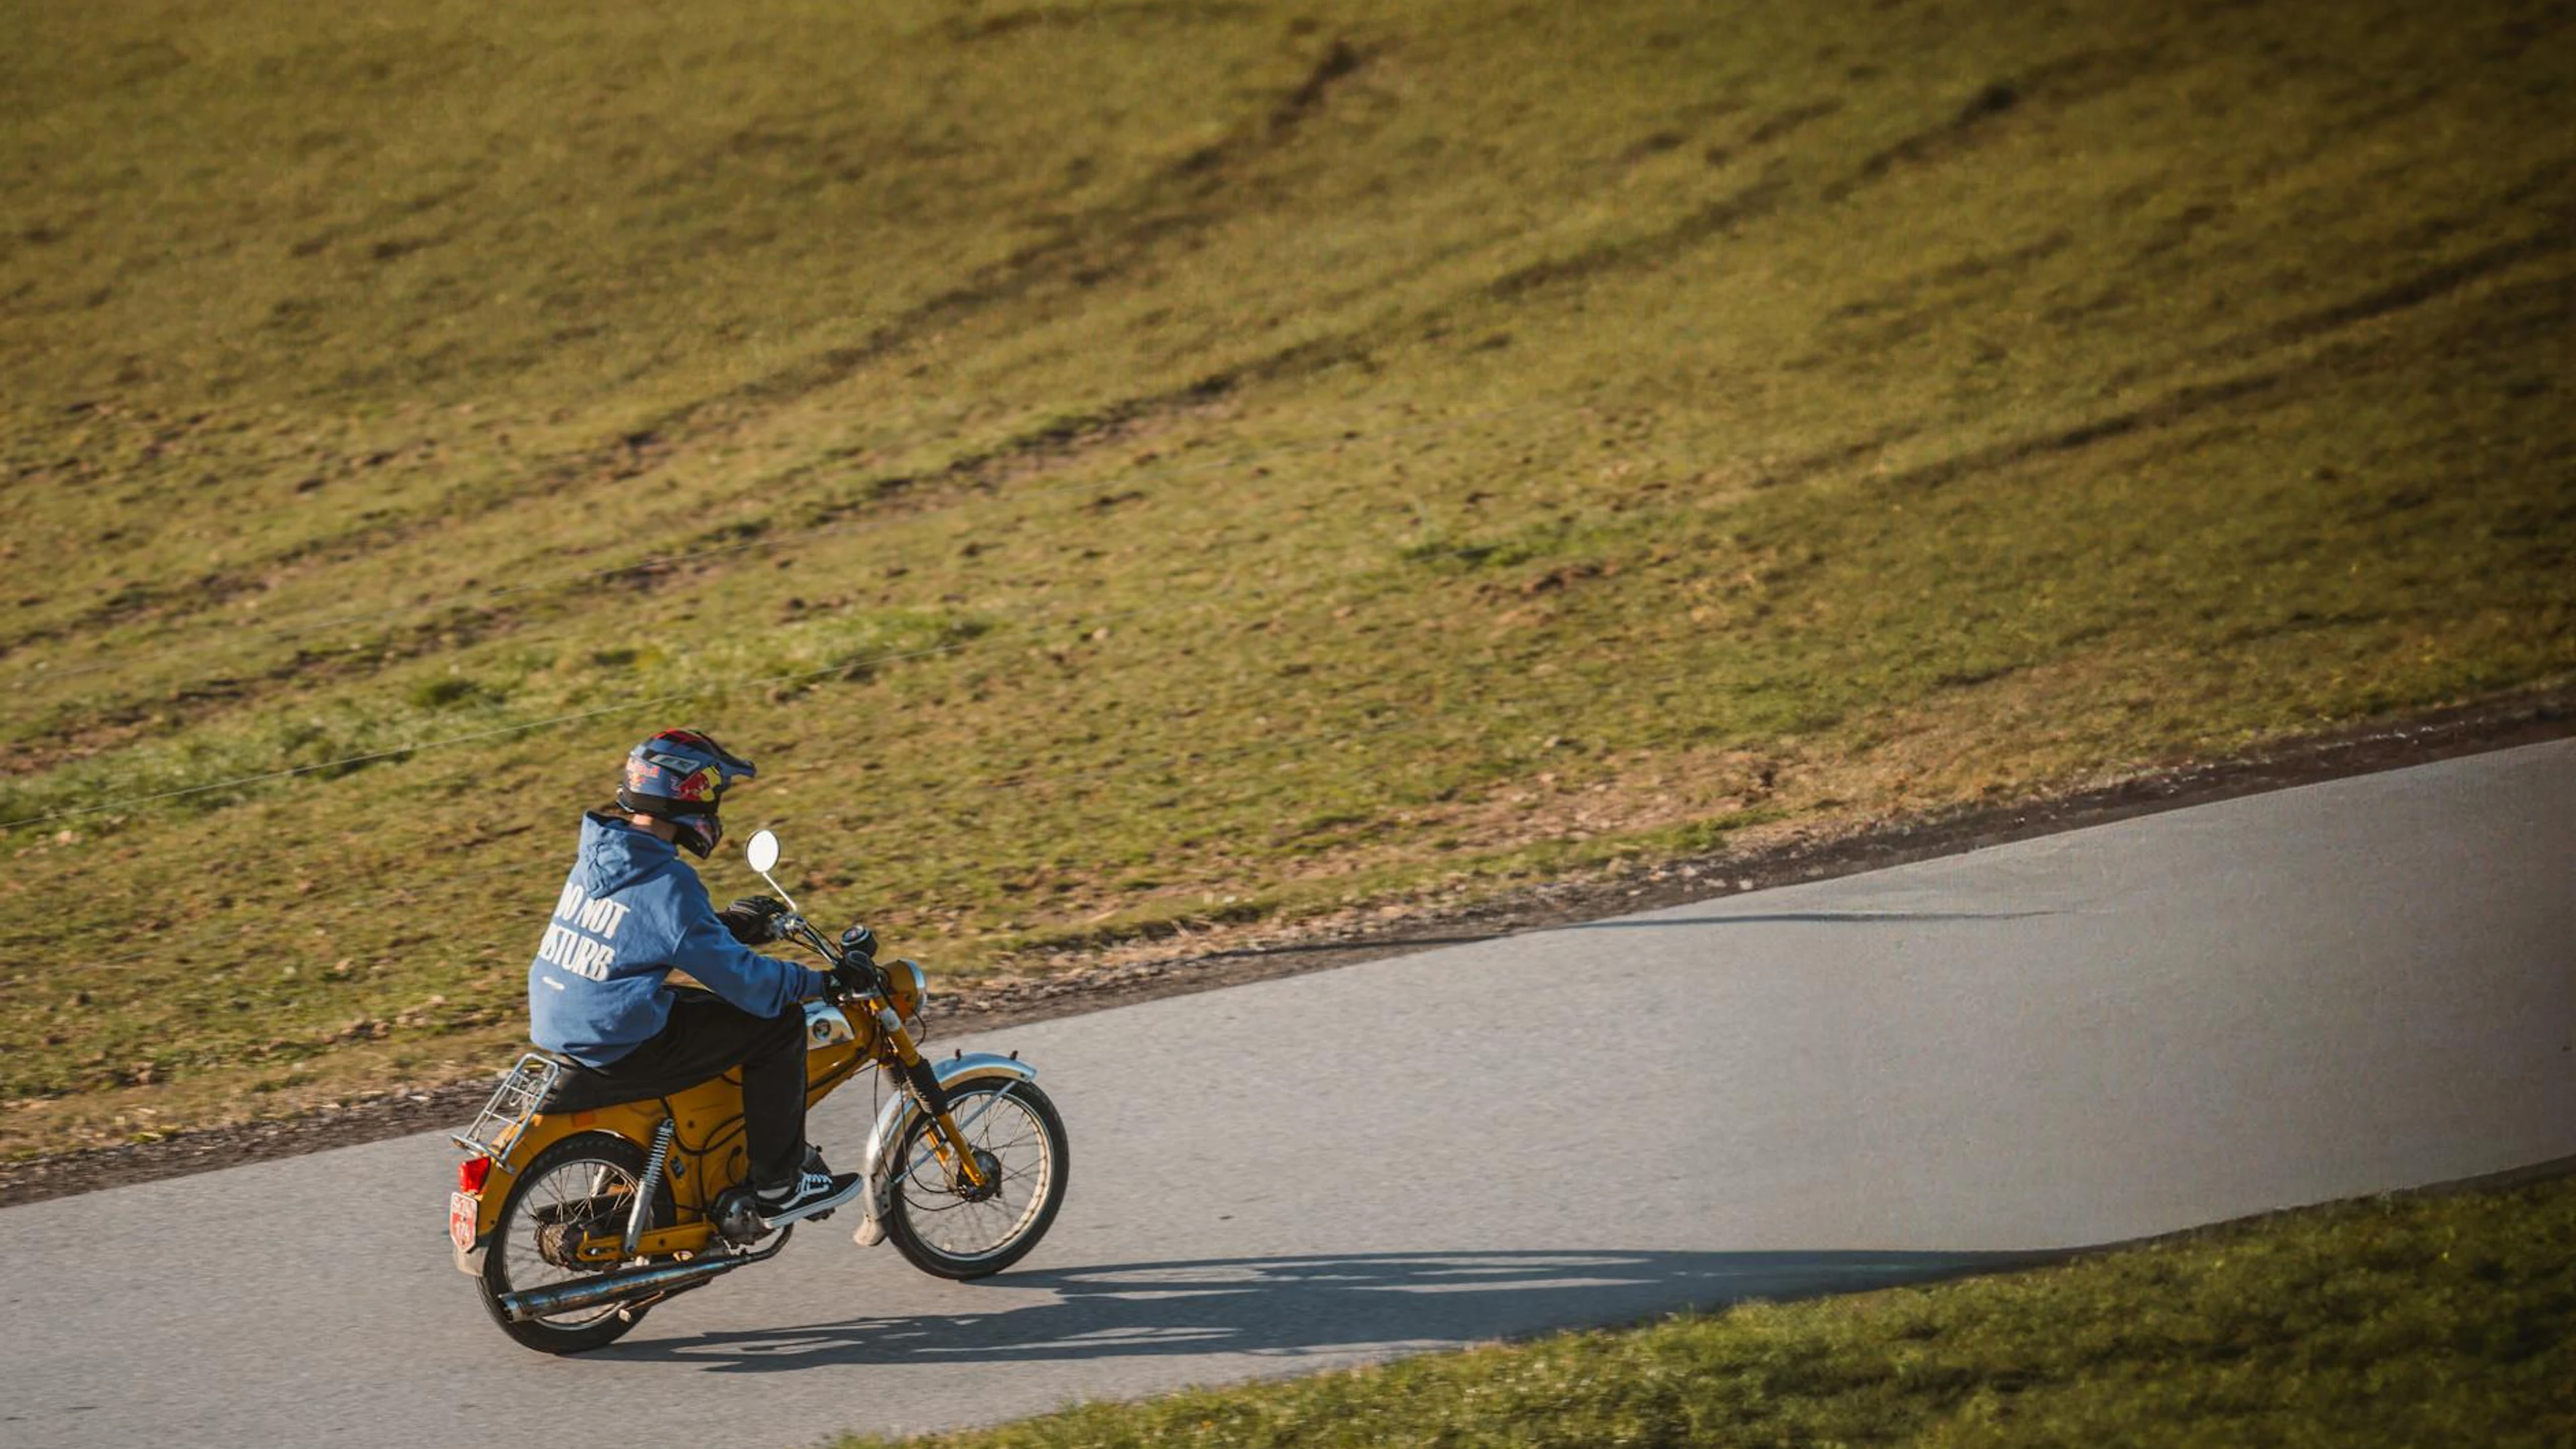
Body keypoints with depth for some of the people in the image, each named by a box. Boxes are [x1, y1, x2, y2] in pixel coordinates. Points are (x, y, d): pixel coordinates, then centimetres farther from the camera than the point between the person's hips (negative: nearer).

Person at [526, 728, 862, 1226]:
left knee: (701, 1004, 32)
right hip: (620, 1050, -9)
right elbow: (740, 977, -17)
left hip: (559, 1031, 9)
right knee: (779, 1023, -3)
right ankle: (780, 1185, 5)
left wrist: (727, 923, 25)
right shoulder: (667, 884, -19)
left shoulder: (598, 853, 7)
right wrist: (821, 983, -5)